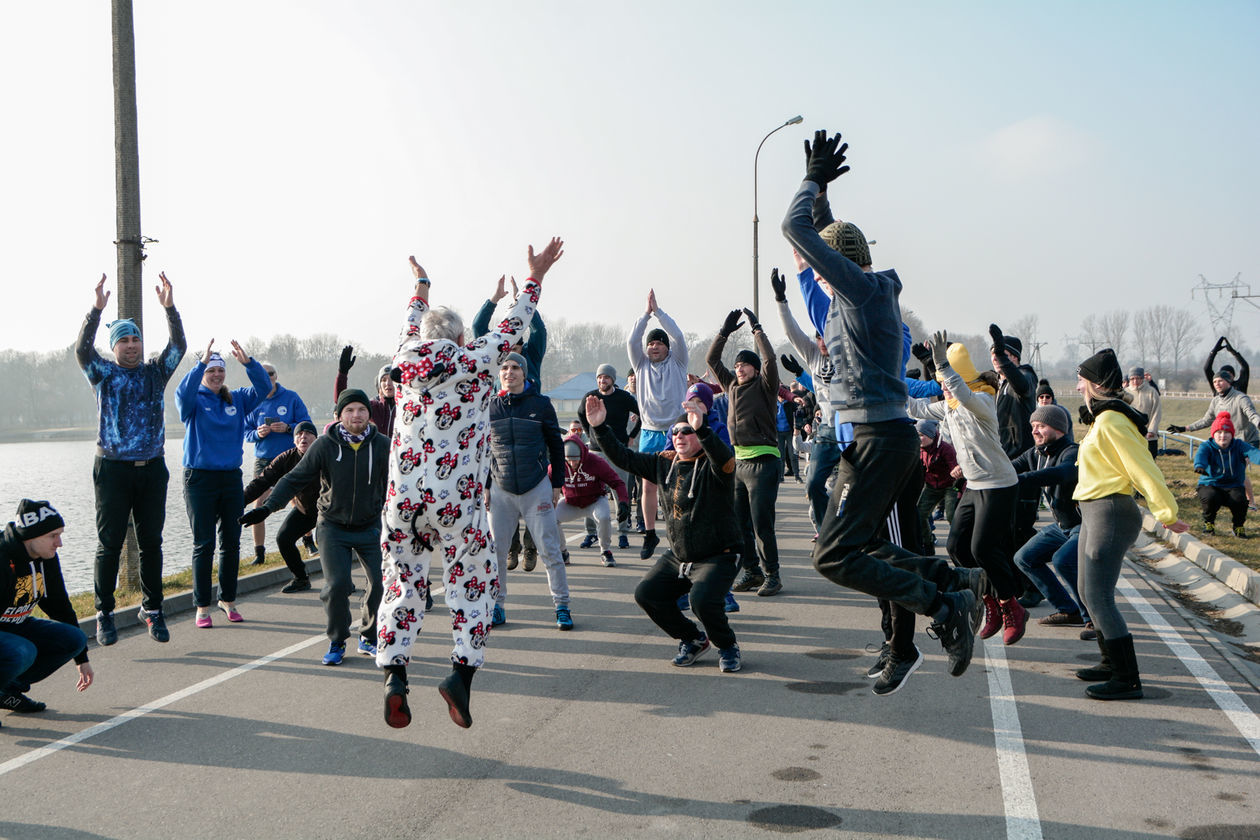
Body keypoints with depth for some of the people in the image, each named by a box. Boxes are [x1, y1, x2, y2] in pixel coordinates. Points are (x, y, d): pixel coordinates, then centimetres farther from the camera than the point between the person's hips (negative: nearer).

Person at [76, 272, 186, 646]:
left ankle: (152, 609, 17)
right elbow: (82, 350, -14)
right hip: (113, 470, -2)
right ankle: (104, 614, 10)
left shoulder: (156, 372, 10)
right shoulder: (104, 374, 4)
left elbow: (178, 346, -4)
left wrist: (169, 307, -17)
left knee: (151, 542, 7)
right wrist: (97, 309, -26)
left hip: (152, 469, 2)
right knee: (109, 544, 2)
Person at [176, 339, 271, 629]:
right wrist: (202, 362, -33)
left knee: (231, 542, 8)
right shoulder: (194, 400, -1)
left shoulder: (237, 399, 8)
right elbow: (183, 392, -24)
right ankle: (202, 607, 4)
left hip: (231, 477, 4)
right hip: (200, 477, -4)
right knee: (203, 544, -2)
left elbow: (263, 387, -5)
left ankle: (228, 599, 20)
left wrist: (248, 362, -20)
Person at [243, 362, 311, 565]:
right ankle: (259, 553, 6)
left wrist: (288, 428, -18)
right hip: (263, 460, 1)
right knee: (259, 506, -3)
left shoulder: (291, 397, 1)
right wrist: (257, 434, -14)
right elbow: (246, 432, 8)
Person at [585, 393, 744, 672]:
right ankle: (694, 639, 17)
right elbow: (624, 458, 8)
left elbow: (724, 461, -39)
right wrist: (600, 428, -4)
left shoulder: (711, 465, -14)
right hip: (677, 556, 7)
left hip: (718, 555, -7)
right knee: (646, 593, -4)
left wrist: (701, 429, -56)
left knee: (703, 600, -29)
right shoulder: (664, 463, 6)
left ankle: (728, 646, 3)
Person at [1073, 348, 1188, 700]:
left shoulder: (1111, 421, -18)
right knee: (1088, 592, 17)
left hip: (1110, 514, -11)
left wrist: (1168, 514, -17)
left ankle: (1128, 681, -5)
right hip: (1096, 512, 11)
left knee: (1099, 598, -10)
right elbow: (1138, 469, 19)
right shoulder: (1105, 418, 14)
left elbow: (1143, 469, -19)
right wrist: (1162, 511, 20)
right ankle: (1113, 663, 30)